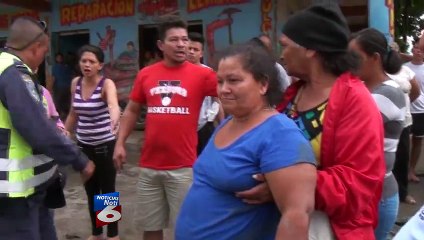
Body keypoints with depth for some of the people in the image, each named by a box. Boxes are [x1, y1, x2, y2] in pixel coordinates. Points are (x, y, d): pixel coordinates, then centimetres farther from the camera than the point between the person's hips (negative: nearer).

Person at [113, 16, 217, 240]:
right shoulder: (145, 74, 4)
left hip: (184, 167, -3)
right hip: (149, 166, 3)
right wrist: (120, 143, 7)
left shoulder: (202, 74, -5)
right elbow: (131, 111, 13)